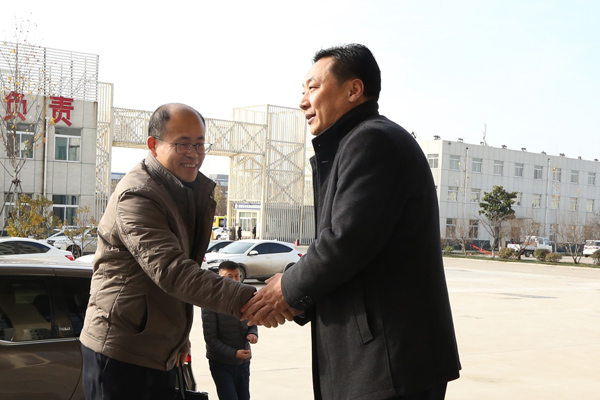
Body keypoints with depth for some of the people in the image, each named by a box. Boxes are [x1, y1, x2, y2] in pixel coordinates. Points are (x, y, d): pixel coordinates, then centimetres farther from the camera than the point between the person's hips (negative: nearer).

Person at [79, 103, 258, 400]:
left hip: (161, 353, 9)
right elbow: (171, 272, -30)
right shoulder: (136, 195, -18)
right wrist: (243, 299, -38)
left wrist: (180, 340, 15)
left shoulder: (194, 192, 13)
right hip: (120, 353, -9)